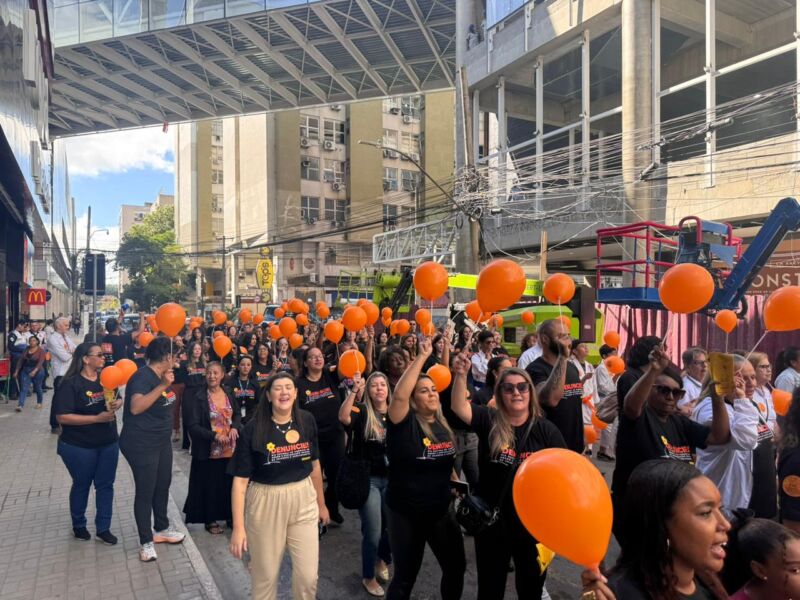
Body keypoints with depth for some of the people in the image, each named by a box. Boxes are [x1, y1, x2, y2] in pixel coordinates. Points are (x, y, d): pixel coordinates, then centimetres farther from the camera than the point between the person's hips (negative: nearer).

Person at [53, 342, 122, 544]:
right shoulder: (70, 383, -17)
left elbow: (117, 399, 13)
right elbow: (62, 417, -21)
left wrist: (117, 404, -11)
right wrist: (97, 418, -26)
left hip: (109, 443, 5)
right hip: (79, 447, -5)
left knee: (105, 484, 10)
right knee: (81, 485, 14)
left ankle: (103, 528, 23)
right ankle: (78, 525, 36)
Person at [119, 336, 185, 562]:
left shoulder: (161, 375, 5)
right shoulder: (143, 376, -20)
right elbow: (135, 407, -36)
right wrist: (162, 386, -38)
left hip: (162, 442, 9)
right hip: (141, 445, -9)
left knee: (163, 486, 18)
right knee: (145, 492, 2)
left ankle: (162, 529, 36)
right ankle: (146, 542, 17)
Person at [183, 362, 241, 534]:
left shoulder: (228, 394, 3)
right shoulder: (198, 397, -12)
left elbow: (237, 414, 14)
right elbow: (192, 426, -14)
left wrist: (235, 427, -7)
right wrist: (214, 436, -23)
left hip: (230, 449, 4)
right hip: (208, 451, -4)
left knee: (230, 484, 13)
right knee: (210, 486, 7)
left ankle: (230, 516, 30)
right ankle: (210, 520, 25)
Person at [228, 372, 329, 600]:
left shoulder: (307, 421, -3)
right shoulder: (253, 429, -13)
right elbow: (240, 480, -12)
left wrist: (321, 503, 16)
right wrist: (238, 527, -15)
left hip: (303, 501, 2)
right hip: (266, 504, -2)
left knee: (308, 576, 6)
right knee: (265, 575, 14)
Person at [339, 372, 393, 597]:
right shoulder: (362, 411, -8)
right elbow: (343, 417, -30)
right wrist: (355, 390, -37)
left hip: (392, 478, 4)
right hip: (368, 479, -4)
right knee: (373, 532, 4)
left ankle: (382, 561, 46)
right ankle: (368, 577, 29)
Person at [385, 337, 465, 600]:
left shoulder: (443, 424, 1)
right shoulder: (405, 423, -17)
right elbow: (399, 394, -37)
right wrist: (422, 357, -37)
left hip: (441, 509, 6)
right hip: (406, 512, -6)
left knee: (456, 566, 17)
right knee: (406, 575, 8)